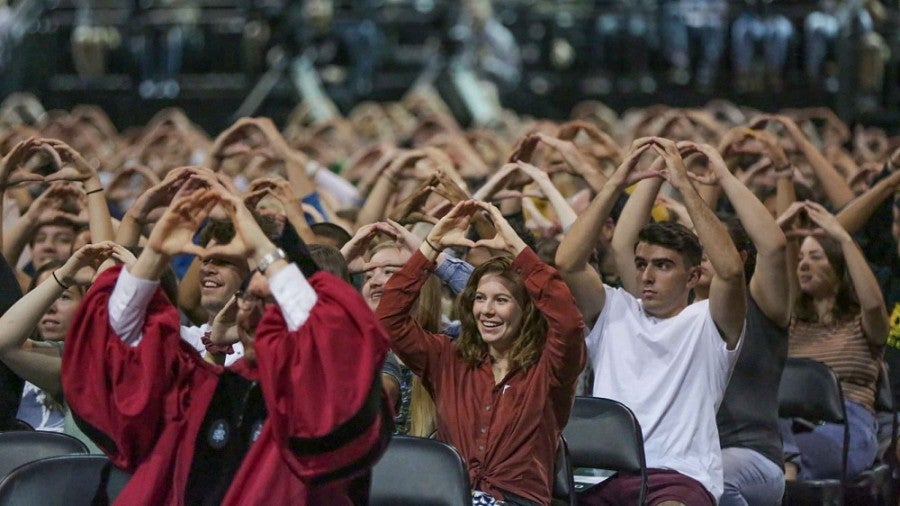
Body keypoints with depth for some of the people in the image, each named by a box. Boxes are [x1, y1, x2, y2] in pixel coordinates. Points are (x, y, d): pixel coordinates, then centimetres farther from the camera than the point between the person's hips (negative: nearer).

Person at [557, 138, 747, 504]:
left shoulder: (708, 323, 10)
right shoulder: (614, 311, 20)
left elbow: (730, 269, -11)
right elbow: (567, 263, 4)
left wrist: (684, 186, -10)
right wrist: (615, 185, -1)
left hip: (680, 475, -3)